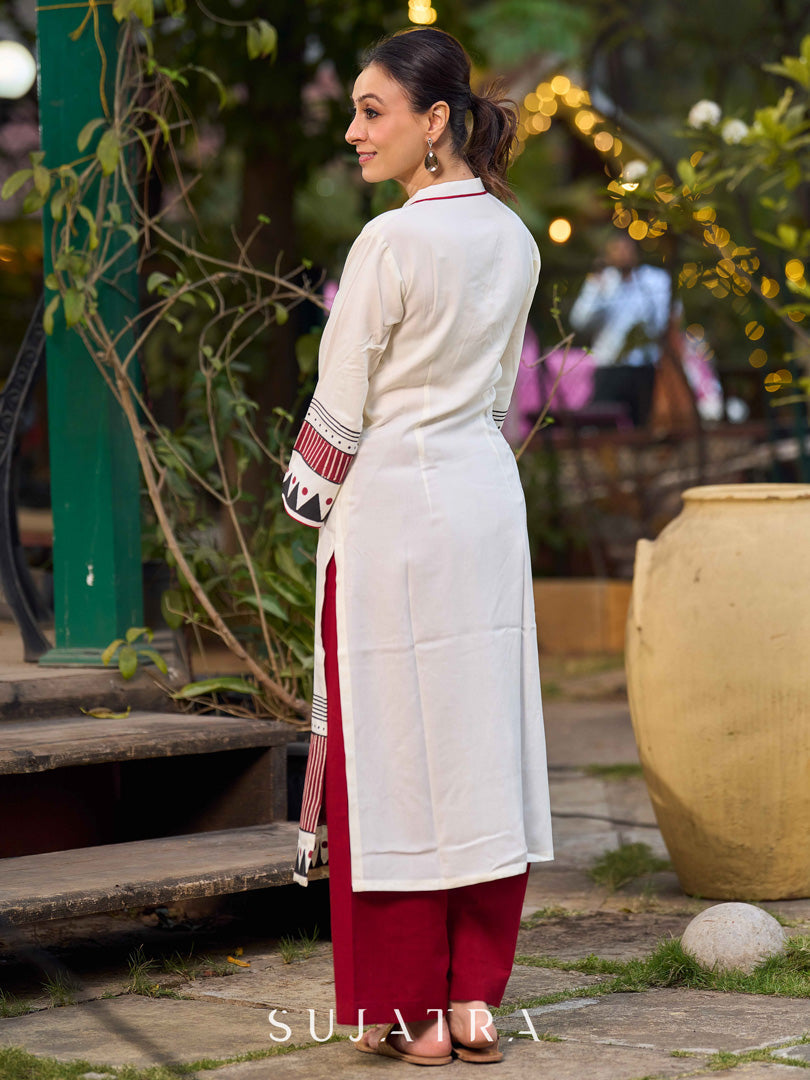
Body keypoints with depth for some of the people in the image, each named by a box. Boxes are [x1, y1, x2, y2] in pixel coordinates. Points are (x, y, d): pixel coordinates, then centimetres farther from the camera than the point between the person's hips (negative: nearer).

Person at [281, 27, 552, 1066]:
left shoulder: (391, 244, -15)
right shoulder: (513, 238, 7)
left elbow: (341, 408, -11)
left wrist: (311, 502, 4)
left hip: (392, 505, -7)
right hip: (489, 497, 7)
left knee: (391, 747, 1)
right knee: (482, 741, 8)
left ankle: (409, 1010, 5)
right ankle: (476, 999, 12)